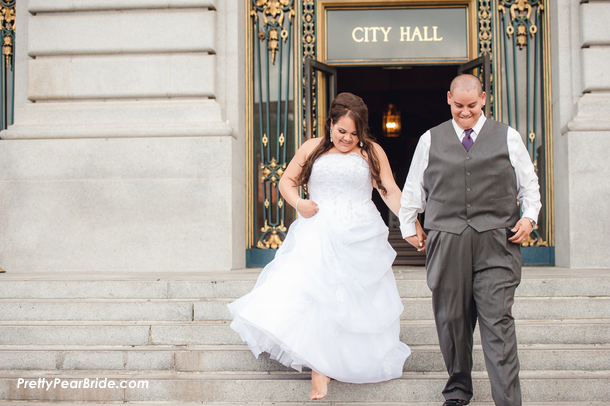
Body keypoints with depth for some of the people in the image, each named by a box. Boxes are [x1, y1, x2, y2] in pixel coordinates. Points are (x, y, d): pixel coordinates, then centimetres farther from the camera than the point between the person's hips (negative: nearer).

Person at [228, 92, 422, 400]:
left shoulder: (372, 152, 8)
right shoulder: (312, 148, 10)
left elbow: (390, 191, 5)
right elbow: (287, 180, 16)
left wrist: (411, 222, -8)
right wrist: (298, 203, -5)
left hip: (360, 238, 0)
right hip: (318, 236, 0)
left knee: (356, 301, 0)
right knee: (315, 296, -12)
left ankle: (356, 363, 14)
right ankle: (319, 367, -7)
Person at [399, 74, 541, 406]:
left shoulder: (508, 137, 11)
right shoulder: (430, 140, 13)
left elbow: (528, 183, 17)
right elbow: (413, 189, 21)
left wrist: (529, 216, 3)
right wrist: (408, 227, 21)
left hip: (496, 243, -1)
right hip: (446, 242, 2)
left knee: (497, 322, -8)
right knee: (451, 320, 6)